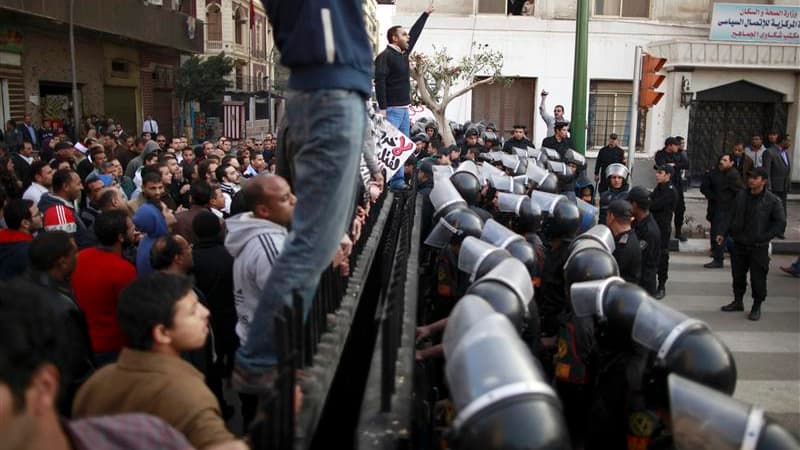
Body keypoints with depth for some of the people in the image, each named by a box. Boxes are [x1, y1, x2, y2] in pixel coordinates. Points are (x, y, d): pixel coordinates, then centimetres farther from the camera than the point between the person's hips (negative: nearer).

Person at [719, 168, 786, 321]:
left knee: (758, 278, 2)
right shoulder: (741, 196, 4)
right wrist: (723, 233, 6)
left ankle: (757, 307, 17)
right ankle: (738, 301, 32)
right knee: (738, 275, 15)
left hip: (758, 247, -4)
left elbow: (780, 223, -8)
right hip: (739, 244, 5)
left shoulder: (772, 201, -10)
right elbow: (733, 217, 13)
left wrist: (763, 237, -13)